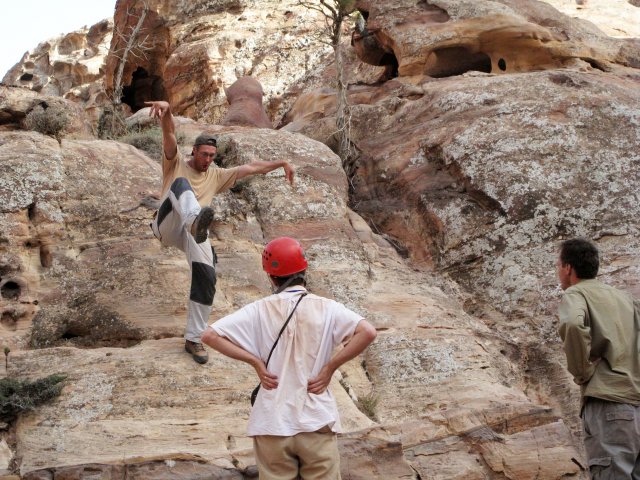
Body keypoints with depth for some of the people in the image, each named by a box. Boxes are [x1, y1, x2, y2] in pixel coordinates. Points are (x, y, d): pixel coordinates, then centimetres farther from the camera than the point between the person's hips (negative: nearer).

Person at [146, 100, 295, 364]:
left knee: (206, 278, -13)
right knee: (181, 185, -31)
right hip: (169, 225, -4)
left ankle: (194, 339, 3)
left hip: (195, 232, 4)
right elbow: (169, 135, -7)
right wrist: (166, 111, -25)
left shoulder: (216, 175, 25)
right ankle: (196, 220, -70)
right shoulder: (176, 165, 13)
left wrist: (281, 163, 16)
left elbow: (251, 167, 24)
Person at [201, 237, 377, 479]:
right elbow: (368, 332, -17)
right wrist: (330, 367, -9)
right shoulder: (326, 308, -4)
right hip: (317, 422, 0)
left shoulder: (259, 310, -2)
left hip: (271, 423, 1)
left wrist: (256, 362, -4)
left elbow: (210, 335, -6)